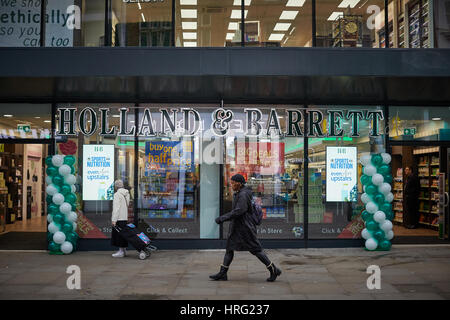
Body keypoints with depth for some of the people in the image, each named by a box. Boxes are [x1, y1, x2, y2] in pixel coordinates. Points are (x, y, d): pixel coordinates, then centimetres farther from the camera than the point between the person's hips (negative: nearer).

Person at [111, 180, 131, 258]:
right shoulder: (126, 194, 13)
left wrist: (114, 219, -17)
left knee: (118, 234, -3)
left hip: (119, 218, -8)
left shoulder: (117, 194, -12)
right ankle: (124, 250, 18)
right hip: (125, 217, 8)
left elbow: (116, 208, -17)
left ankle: (121, 251, -2)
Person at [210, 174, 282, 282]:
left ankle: (273, 270, 6)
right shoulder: (239, 193, 12)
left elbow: (238, 211, -27)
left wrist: (222, 218, -25)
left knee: (255, 249, -3)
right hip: (236, 227, 10)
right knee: (230, 248, 8)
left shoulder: (243, 195, -19)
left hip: (244, 226, -10)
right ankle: (222, 273, 12)